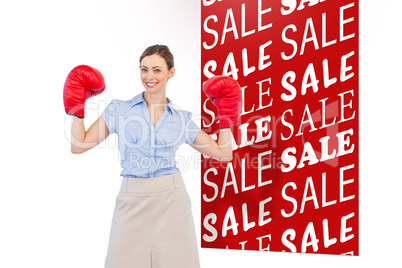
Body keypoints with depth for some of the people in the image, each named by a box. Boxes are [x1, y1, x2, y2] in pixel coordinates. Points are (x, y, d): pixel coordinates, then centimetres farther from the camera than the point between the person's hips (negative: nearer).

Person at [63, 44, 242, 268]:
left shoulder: (183, 118, 6)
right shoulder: (119, 109, 4)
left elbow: (223, 153, 9)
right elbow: (79, 146, 1)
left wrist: (226, 117, 5)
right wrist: (77, 107, -2)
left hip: (171, 199, 1)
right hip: (132, 201, 0)